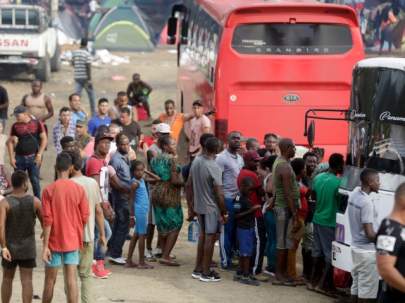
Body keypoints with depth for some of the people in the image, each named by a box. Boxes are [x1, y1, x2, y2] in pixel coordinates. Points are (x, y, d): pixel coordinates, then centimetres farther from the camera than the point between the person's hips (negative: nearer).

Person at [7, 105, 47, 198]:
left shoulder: (37, 124, -4)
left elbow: (44, 139, -1)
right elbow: (10, 142, 7)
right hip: (19, 158, 2)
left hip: (33, 158, -1)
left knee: (35, 181, 1)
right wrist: (11, 158, 1)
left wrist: (39, 154, -7)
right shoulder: (15, 126, 1)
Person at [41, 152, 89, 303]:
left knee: (50, 280, 10)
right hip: (72, 241, 1)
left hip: (54, 241, -1)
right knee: (71, 279, -1)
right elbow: (84, 217, 0)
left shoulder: (49, 190, -10)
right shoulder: (79, 189, -4)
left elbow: (47, 220, -12)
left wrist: (45, 246, -11)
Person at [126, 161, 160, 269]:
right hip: (140, 211, -9)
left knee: (136, 235, 13)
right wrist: (132, 214, -16)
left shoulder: (143, 179, 10)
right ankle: (141, 262, 2)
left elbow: (157, 179, 20)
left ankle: (129, 261, 18)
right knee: (142, 235, -3)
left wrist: (147, 172, 11)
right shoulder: (135, 183, -14)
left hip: (144, 210, 9)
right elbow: (131, 199, -14)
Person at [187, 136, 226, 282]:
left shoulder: (195, 162, 0)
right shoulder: (214, 168, -21)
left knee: (203, 235, 19)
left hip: (198, 206, 7)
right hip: (212, 207, -7)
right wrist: (224, 213, -10)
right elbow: (219, 194, -20)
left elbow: (189, 185, 7)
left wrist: (191, 207, 16)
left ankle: (198, 269, 25)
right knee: (210, 237, 3)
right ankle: (206, 273, 8)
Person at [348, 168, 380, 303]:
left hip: (356, 247, 9)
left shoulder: (354, 194, 3)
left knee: (356, 286, 17)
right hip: (368, 251, -9)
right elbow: (370, 234, -24)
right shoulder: (366, 202, -24)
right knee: (366, 288, 1)